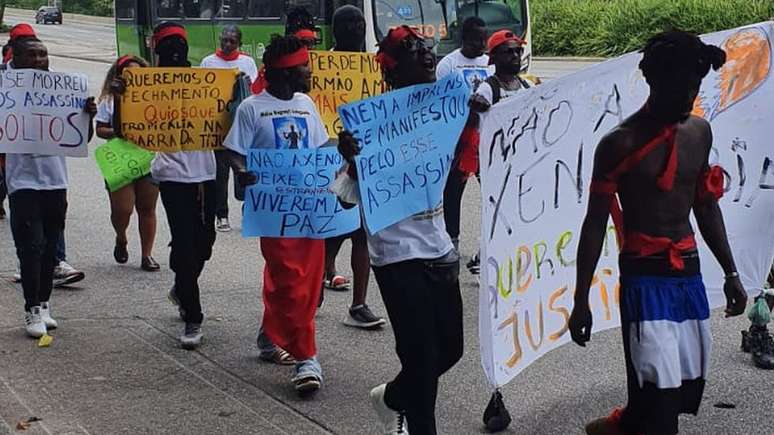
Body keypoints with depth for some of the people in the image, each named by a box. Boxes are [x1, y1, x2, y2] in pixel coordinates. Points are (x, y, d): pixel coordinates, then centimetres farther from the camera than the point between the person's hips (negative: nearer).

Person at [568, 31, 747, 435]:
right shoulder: (621, 143, -12)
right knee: (659, 389, -9)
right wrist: (581, 301, -9)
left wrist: (730, 272, 17)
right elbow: (595, 224, -9)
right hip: (644, 274, -6)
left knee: (688, 384, 15)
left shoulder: (700, 132, 7)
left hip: (689, 271, 6)